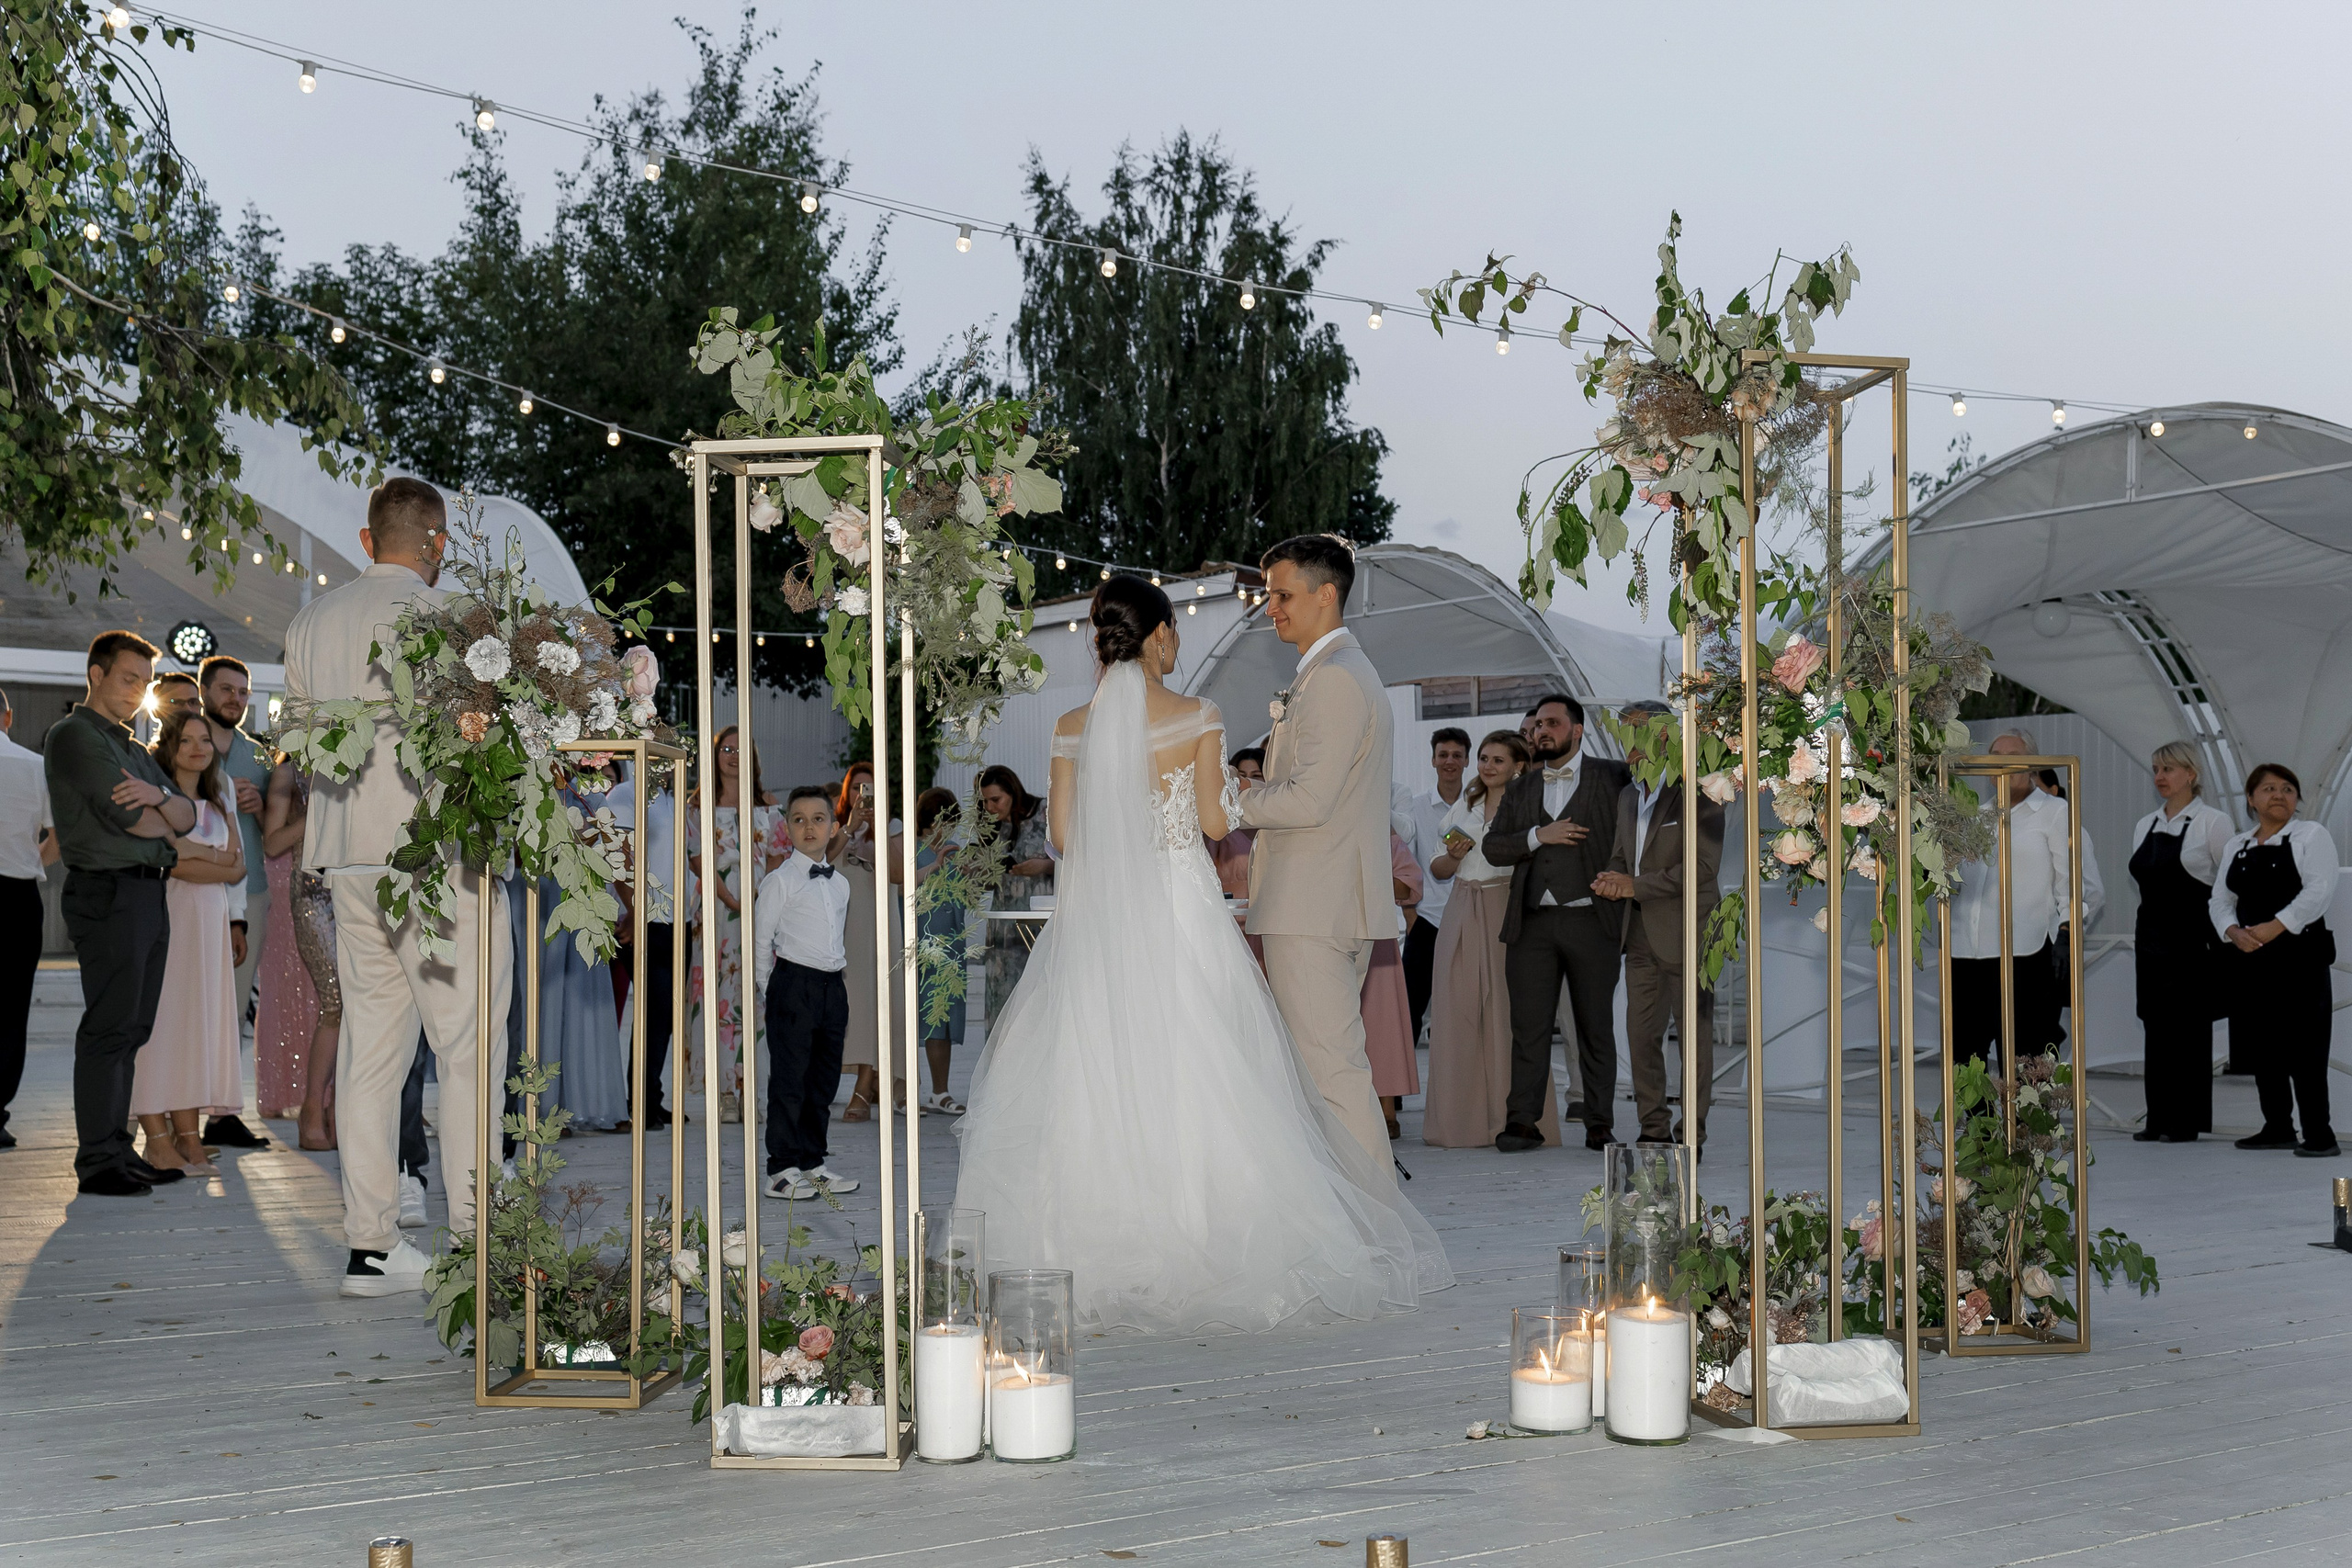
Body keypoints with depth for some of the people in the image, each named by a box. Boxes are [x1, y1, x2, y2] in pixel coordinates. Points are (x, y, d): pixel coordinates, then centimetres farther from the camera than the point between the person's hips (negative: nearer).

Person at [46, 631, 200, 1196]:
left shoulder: (132, 746, 23)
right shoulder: (74, 735, -5)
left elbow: (187, 816, 13)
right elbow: (128, 816, -15)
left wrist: (159, 797, -10)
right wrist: (167, 827, 6)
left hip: (149, 892, 9)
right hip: (107, 892, -9)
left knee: (133, 1028, 9)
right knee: (109, 1028, -9)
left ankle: (118, 1149, 13)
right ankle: (96, 1161, -7)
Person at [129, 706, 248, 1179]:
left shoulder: (218, 798, 19)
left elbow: (237, 867, 13)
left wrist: (192, 854, -4)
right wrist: (218, 862, -7)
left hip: (209, 919, 6)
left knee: (200, 1019, 2)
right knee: (157, 1016, -10)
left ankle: (188, 1136, 2)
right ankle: (158, 1139, -10)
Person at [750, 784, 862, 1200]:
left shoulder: (840, 884, 14)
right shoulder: (779, 881, -5)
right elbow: (760, 941, -3)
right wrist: (768, 995, -2)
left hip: (832, 986, 6)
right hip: (794, 983, -6)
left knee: (824, 1080, 11)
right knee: (789, 1079, -5)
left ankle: (813, 1165, 21)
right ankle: (782, 1171, 0)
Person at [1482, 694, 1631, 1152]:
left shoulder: (1612, 778, 6)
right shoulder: (1521, 789, 17)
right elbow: (1492, 847, 11)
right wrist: (1538, 836, -6)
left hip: (1591, 921, -3)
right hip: (1533, 922, 3)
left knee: (1596, 1028, 2)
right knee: (1528, 1025, -2)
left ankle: (1600, 1125, 7)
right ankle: (1522, 1122, -1)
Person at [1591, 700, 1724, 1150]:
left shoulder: (1697, 791, -9)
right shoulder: (1628, 797, 17)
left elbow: (1704, 865, -16)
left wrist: (1638, 886, -16)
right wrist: (1609, 882, -1)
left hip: (1686, 933, -8)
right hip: (1641, 935, 8)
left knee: (1694, 1036, -2)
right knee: (1641, 1034, 8)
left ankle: (1692, 1135, 2)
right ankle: (1654, 1130, 15)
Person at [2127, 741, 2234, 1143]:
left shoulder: (2212, 823, -4)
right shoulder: (2145, 826, 14)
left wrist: (2216, 928, -8)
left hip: (2192, 939, -6)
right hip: (2151, 937, 6)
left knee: (2188, 1027, -5)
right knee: (2155, 1026, 5)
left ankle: (2186, 1121, 0)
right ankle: (2158, 1120, 9)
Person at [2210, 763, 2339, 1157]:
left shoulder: (2310, 836, 1)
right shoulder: (2236, 847, 17)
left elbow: (2320, 889, -12)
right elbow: (2220, 899, 13)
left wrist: (2275, 927, -19)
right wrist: (2234, 931, -8)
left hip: (2299, 953, -6)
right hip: (2251, 958, 6)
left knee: (2304, 1046, -11)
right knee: (2264, 1045, 8)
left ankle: (2319, 1134, -10)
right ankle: (2277, 1128, 16)